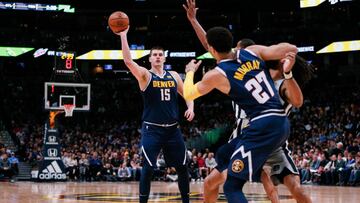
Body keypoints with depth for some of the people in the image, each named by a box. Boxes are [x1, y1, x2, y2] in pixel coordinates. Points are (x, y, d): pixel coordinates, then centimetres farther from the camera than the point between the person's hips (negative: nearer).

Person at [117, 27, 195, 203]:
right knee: (148, 168, -10)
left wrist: (190, 108, -3)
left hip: (173, 129, 4)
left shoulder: (173, 75, 10)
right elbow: (128, 61, -19)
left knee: (182, 168, 7)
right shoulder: (145, 75, -3)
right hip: (152, 129, -4)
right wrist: (123, 35, -26)